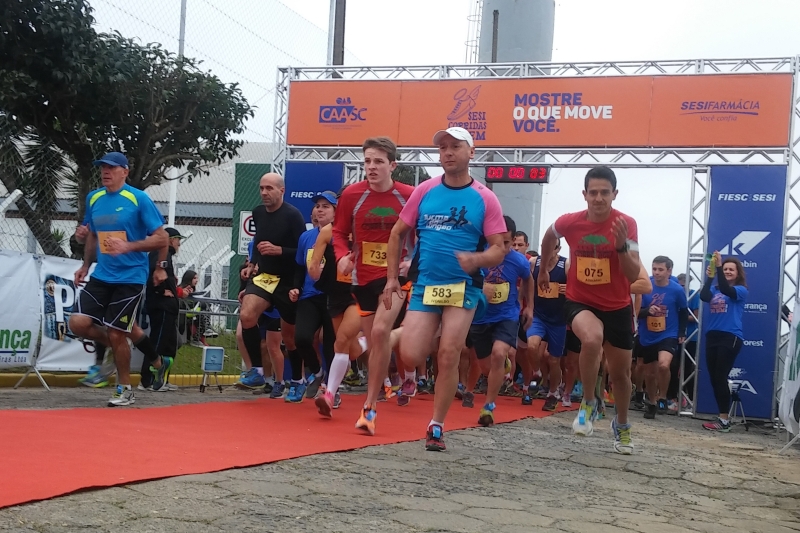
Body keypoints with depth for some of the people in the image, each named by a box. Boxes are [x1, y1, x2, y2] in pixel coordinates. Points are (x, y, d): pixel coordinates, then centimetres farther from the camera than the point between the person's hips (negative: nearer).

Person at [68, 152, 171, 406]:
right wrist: (85, 265, 18)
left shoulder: (139, 199, -10)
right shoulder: (93, 198, 8)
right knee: (78, 323, -8)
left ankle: (124, 390, 16)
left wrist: (128, 246, -22)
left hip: (130, 278, -6)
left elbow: (162, 238, -12)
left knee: (115, 334, -4)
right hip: (101, 276, 6)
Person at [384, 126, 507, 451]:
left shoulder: (485, 199, -2)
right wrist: (392, 277, 7)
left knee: (448, 358, -4)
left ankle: (436, 427, 12)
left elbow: (499, 250, -3)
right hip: (424, 286, 1)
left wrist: (476, 259, -25)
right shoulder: (424, 191, 4)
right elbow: (398, 233, 12)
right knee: (410, 358, -9)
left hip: (464, 288, -1)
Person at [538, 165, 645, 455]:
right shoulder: (569, 222, -12)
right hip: (580, 303, -1)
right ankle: (589, 403, -11)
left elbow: (633, 275, -20)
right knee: (592, 339, -35)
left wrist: (621, 246, -35)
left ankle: (621, 425, 41)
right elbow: (549, 237, 13)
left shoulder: (626, 224, -16)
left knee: (620, 372, 12)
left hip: (617, 307, 1)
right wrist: (543, 269, 24)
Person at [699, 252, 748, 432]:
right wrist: (709, 277, -21)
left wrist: (718, 267, -28)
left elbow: (726, 291, -21)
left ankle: (724, 421, -8)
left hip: (730, 337, -6)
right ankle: (723, 417, 14)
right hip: (712, 336, 6)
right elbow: (704, 297, -8)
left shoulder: (741, 290, 0)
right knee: (714, 379, 6)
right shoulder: (715, 289, 13)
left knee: (720, 378, -11)